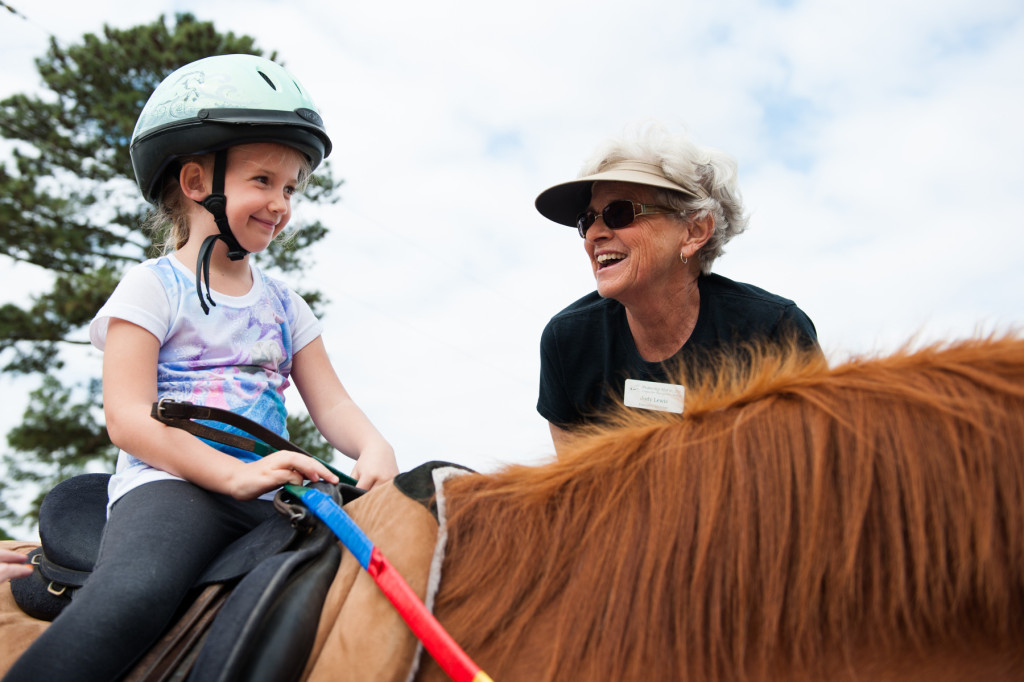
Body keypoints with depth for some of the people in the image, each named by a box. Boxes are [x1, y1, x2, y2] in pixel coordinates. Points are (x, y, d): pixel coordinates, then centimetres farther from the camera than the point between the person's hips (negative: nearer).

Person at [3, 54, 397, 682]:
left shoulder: (284, 304, 21)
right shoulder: (153, 288, 3)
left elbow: (331, 402, 15)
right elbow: (129, 418, -8)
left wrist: (374, 449, -9)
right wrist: (236, 473, -21)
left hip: (272, 498, 6)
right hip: (170, 484, -6)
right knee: (134, 596, -37)